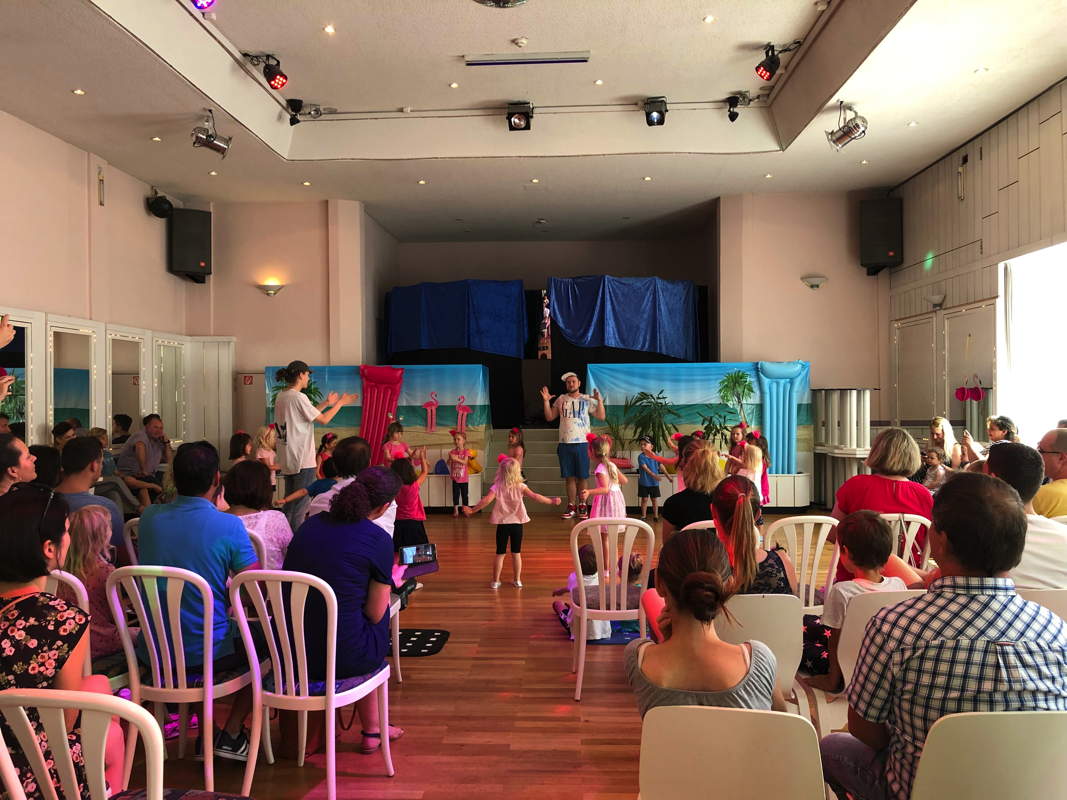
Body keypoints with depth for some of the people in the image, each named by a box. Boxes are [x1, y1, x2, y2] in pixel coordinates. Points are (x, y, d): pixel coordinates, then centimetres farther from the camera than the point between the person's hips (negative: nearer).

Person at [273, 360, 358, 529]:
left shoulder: (281, 396, 11)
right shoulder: (298, 397, -16)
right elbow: (323, 420, -11)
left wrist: (326, 403, 21)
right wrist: (340, 403, 0)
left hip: (287, 459, 9)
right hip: (303, 459, -9)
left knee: (289, 502, 16)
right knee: (300, 504, -1)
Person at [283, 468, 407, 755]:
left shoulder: (311, 524, 5)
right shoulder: (378, 540, -11)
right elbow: (375, 613, -6)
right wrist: (390, 581, 14)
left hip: (290, 653, 5)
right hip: (343, 658, -5)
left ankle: (372, 730, 40)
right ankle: (373, 730, 35)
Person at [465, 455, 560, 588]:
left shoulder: (497, 487, -9)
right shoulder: (521, 487, -6)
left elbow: (486, 500, -20)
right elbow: (535, 496, -10)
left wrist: (472, 510, -13)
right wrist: (551, 501, -1)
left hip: (502, 523, -1)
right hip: (517, 523, 1)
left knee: (500, 553, 8)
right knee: (516, 553, 12)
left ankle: (496, 581, 13)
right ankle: (517, 580, 18)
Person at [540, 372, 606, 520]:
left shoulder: (587, 400, 1)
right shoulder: (561, 399, 9)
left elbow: (602, 417, -4)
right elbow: (549, 417, 11)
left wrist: (600, 401, -17)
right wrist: (546, 401, -1)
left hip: (582, 443, -2)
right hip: (565, 444, 2)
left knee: (582, 478, 2)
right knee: (569, 477, 7)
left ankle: (582, 507, 10)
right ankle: (571, 507, 13)